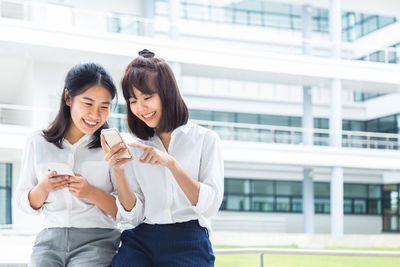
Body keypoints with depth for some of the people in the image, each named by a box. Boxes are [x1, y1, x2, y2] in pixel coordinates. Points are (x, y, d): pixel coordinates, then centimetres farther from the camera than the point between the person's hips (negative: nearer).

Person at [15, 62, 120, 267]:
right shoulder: (37, 142, 9)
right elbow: (25, 204, 13)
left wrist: (90, 192, -14)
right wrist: (43, 188, -8)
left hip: (96, 240, -2)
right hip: (50, 239, 2)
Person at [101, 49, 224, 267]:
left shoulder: (205, 139, 6)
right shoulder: (135, 148, 15)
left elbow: (210, 206, -5)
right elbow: (134, 215, 10)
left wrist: (171, 163, -14)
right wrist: (119, 172, -5)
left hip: (188, 242, -2)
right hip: (141, 240, 3)